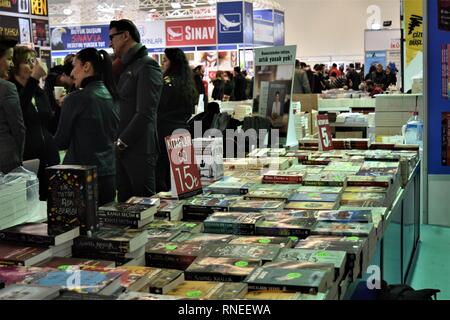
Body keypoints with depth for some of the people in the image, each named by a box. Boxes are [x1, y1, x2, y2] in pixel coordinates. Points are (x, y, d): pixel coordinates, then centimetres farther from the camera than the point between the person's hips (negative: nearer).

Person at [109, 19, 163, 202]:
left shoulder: (147, 66, -9)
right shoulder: (128, 68, 19)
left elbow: (145, 113, -17)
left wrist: (121, 143, -13)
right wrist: (118, 143, 7)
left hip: (139, 150, -8)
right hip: (124, 149, 8)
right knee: (125, 204, 10)